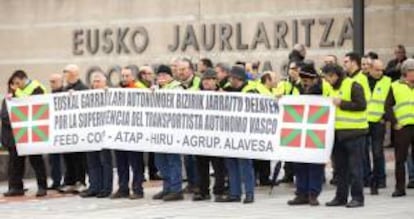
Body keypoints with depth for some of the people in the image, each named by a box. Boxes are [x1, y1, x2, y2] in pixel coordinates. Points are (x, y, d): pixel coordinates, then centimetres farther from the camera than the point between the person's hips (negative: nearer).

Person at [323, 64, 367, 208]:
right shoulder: (334, 88, 17)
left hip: (354, 132, -8)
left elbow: (361, 105, -17)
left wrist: (341, 103, -18)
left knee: (354, 166, -5)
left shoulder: (353, 86, -10)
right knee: (340, 167, 10)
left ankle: (357, 197, -1)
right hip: (338, 132, 8)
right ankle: (341, 197, 16)